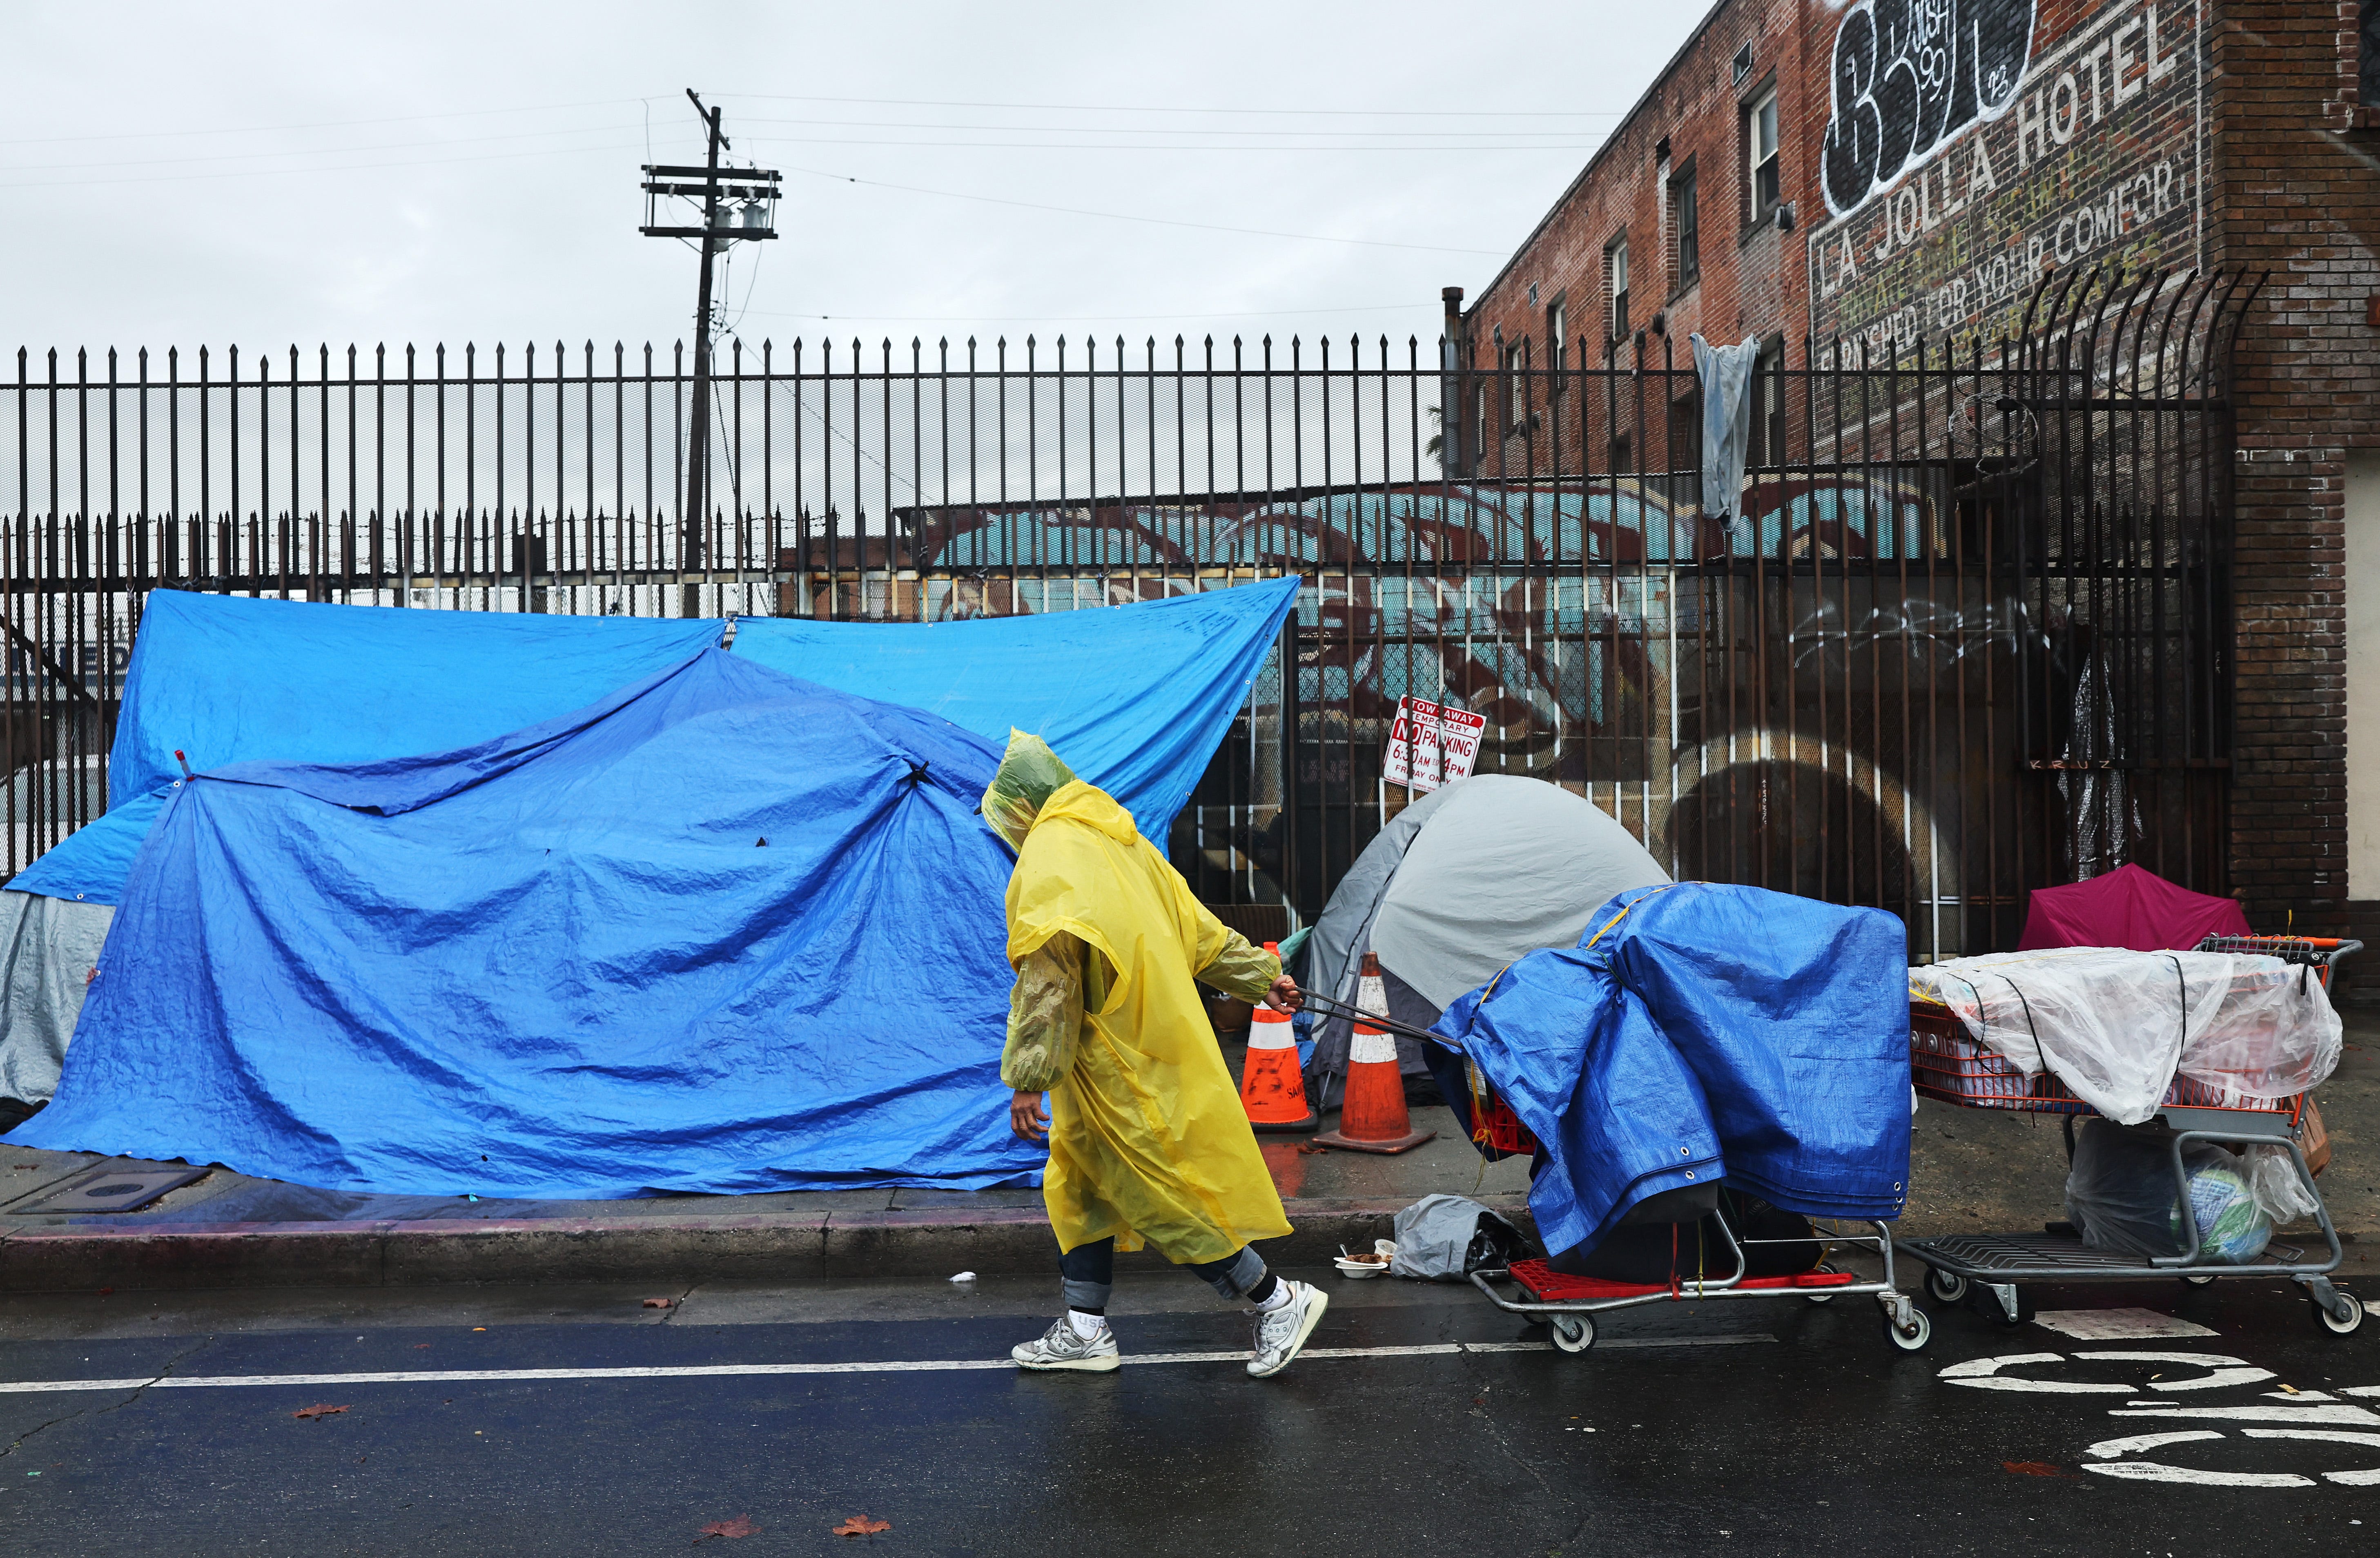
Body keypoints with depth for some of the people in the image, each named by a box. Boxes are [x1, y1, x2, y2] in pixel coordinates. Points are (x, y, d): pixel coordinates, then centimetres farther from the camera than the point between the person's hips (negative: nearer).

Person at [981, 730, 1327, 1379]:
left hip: (1121, 1069, -10)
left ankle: (1279, 1302, 10)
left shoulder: (1046, 862, -15)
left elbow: (1046, 983, -22)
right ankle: (1085, 1331, 23)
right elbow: (1196, 926, 18)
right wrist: (1260, 977, 26)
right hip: (1154, 1048, 10)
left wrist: (1028, 1080, -20)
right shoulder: (1121, 842, 12)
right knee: (1079, 1185, 16)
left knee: (1159, 1194, -1)